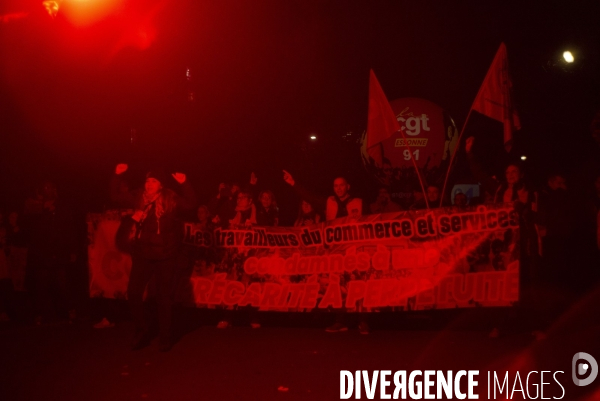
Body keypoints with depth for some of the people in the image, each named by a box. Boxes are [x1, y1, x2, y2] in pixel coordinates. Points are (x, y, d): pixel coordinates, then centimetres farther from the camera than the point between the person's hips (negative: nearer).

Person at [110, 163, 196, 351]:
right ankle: (142, 331, 20)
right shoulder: (139, 198, 3)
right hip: (142, 254, 3)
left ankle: (164, 337, 19)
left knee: (164, 296, 6)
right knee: (133, 293, -1)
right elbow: (116, 195, 9)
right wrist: (117, 176, -4)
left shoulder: (171, 200, -7)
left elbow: (191, 204, -20)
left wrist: (184, 184, -33)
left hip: (165, 255, -3)